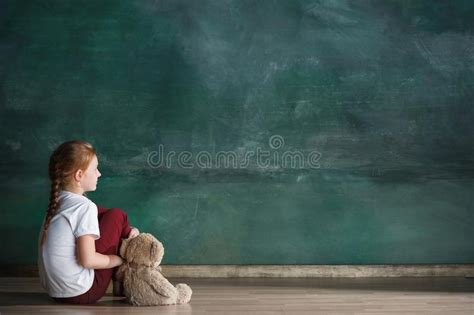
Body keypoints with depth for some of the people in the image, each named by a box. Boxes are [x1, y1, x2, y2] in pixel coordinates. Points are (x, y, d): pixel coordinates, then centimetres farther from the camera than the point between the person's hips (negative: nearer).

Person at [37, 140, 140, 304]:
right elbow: (88, 260, -22)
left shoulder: (59, 200, 5)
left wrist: (126, 231, 6)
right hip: (80, 293, -8)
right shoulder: (84, 206, -18)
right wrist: (122, 259, -6)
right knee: (117, 215, -1)